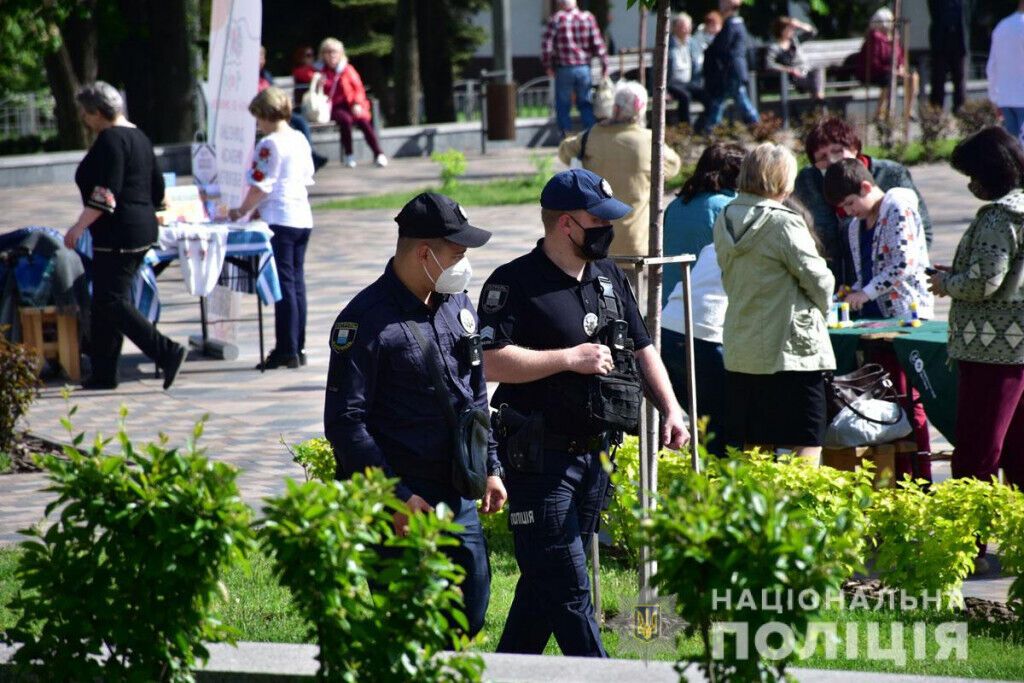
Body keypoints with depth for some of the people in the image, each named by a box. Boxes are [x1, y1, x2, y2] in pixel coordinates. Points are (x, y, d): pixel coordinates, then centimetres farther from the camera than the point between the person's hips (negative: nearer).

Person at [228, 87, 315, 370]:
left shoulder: (270, 144, -14)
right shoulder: (300, 140, 11)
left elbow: (260, 187, -14)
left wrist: (242, 211, 0)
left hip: (280, 220, -8)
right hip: (302, 217, 8)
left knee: (284, 285, -6)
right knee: (296, 282, 12)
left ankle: (287, 350, -5)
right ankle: (298, 348, 15)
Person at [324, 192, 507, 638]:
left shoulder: (458, 306, 10)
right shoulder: (366, 320, -14)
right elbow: (345, 422, -16)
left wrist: (491, 467, 14)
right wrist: (396, 497, -18)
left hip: (458, 495, 7)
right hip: (400, 501, -7)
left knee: (472, 606, 9)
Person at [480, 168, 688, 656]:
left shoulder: (609, 278, 14)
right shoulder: (515, 284, -11)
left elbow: (641, 348, 22)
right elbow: (488, 361, -21)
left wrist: (670, 410, 10)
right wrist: (569, 359, -19)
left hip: (594, 453, 8)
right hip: (541, 457, -8)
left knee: (545, 579, 13)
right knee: (568, 588, -7)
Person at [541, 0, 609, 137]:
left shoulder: (556, 19, -5)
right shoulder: (588, 18, 0)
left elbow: (546, 45, -10)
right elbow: (598, 43, -3)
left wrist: (548, 65, 2)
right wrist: (604, 64, 4)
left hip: (564, 69, -2)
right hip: (584, 68, 2)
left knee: (563, 105, 7)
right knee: (585, 103, 14)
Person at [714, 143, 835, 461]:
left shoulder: (724, 222, 6)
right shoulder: (784, 223, -14)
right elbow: (818, 279, -9)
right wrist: (821, 305, 11)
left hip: (740, 351, 7)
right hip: (791, 350, -7)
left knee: (752, 449, 11)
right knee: (806, 446, -3)